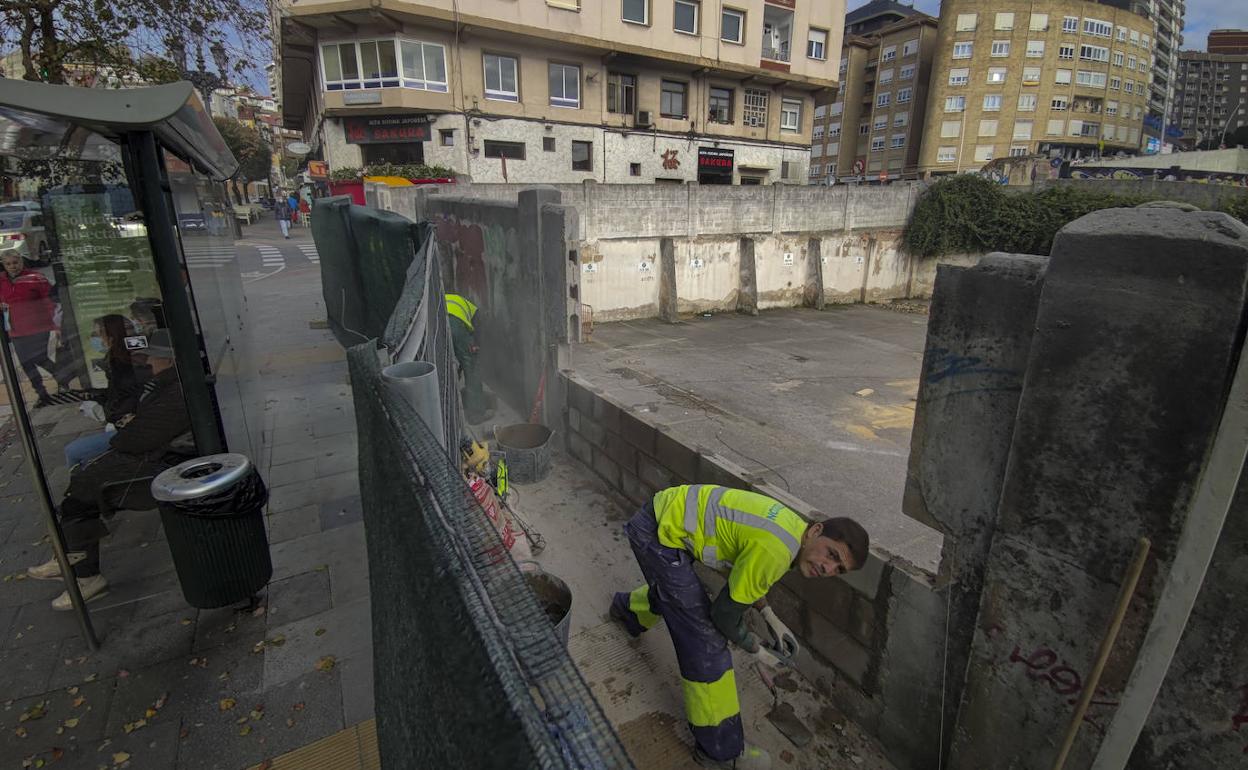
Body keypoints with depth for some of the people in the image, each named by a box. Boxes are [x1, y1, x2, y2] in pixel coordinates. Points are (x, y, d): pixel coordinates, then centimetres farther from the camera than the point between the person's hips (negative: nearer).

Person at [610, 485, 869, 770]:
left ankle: (627, 609, 71)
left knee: (672, 587, 39)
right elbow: (726, 613, -16)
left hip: (667, 508, 10)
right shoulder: (775, 552, -26)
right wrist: (757, 650, 2)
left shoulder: (793, 526, 1)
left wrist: (770, 617, 14)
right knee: (705, 639, -6)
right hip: (659, 533, -10)